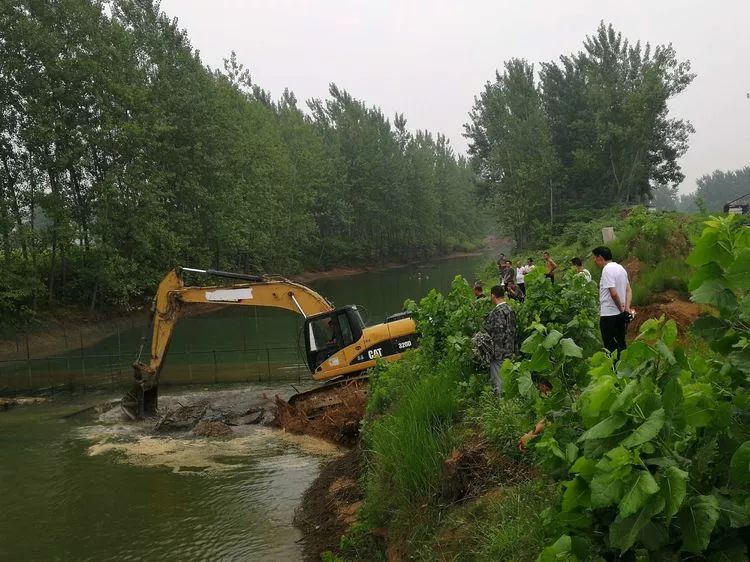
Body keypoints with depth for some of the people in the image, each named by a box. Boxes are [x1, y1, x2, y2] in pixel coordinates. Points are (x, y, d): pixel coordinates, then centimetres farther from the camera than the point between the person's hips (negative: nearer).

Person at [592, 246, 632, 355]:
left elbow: (613, 293, -23)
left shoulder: (607, 269, -15)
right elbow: (628, 290, 13)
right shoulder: (620, 268, 13)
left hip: (609, 314, -9)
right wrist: (627, 308, 3)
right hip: (621, 314, 9)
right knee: (621, 344, 15)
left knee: (611, 346, -2)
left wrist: (621, 308, -10)